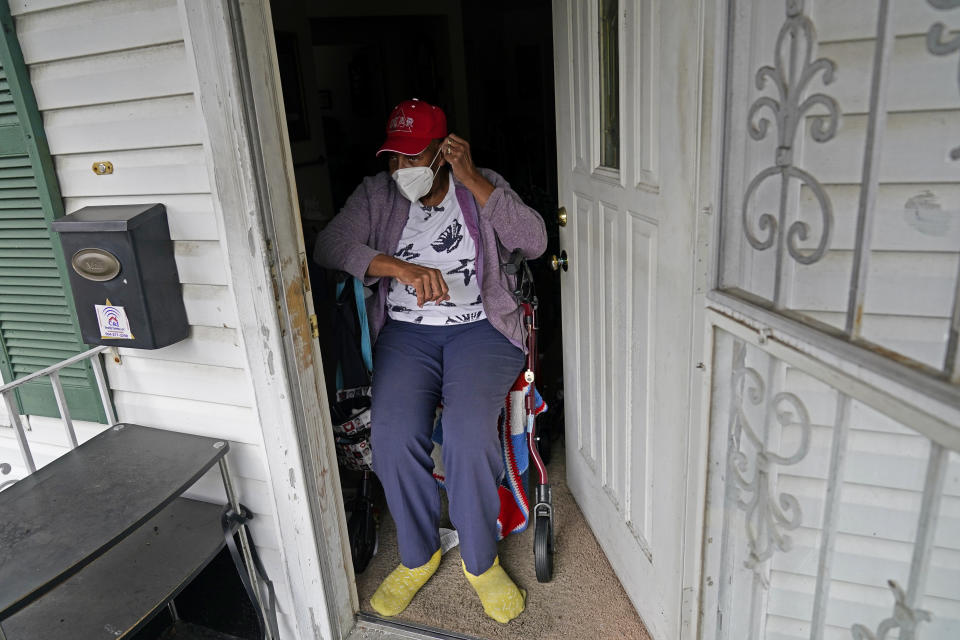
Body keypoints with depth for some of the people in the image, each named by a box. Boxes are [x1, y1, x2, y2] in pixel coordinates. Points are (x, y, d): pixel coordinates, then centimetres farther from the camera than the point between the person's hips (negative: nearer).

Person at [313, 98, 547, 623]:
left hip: (480, 328, -1)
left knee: (469, 432, -28)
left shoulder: (482, 186, 6)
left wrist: (472, 180, -13)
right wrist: (404, 268, -23)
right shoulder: (375, 194, 9)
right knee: (391, 434, -24)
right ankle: (418, 555, 4)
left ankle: (480, 560, 0)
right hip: (405, 331, 2)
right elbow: (329, 247, -8)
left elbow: (535, 242, -8)